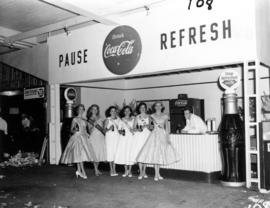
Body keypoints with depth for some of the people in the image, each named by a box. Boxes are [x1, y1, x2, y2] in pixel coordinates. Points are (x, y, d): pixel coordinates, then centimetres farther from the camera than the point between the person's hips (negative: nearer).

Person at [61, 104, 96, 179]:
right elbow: (71, 130, -3)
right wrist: (75, 130, -23)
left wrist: (87, 134, 6)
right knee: (79, 154, -10)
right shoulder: (75, 119, -2)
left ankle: (79, 170, 12)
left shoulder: (84, 120, 14)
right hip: (77, 137, -6)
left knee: (82, 155, 5)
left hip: (84, 138, 6)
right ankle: (83, 172, -10)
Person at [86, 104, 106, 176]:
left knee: (100, 153, 4)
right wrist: (94, 125, -20)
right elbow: (90, 131, -6)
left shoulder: (100, 118, 11)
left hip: (101, 137, 4)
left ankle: (97, 169, 18)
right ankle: (96, 170, 3)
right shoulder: (90, 120, 0)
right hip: (94, 137, -4)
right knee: (95, 154, -6)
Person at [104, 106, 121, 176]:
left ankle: (114, 169, 1)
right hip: (109, 136, -2)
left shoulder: (118, 119, 11)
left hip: (116, 136, 2)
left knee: (115, 152, -5)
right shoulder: (107, 120, 4)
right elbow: (104, 129, 1)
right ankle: (111, 169, 4)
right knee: (110, 152, -5)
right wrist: (109, 129, -17)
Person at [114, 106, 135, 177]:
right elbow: (119, 129, 11)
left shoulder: (133, 119, 10)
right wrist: (121, 132, -9)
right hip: (123, 138, 1)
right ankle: (126, 171, 5)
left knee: (130, 153, -7)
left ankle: (129, 171, 1)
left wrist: (133, 130, -13)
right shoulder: (122, 120, 13)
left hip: (131, 137, -1)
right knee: (123, 153, -4)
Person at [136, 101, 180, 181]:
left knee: (161, 154, 1)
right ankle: (156, 174, -2)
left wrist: (168, 138, 0)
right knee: (154, 154, -7)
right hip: (155, 135, -1)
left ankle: (158, 173, 13)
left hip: (163, 135, 1)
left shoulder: (165, 116, 6)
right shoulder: (152, 116, 5)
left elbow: (167, 127, 5)